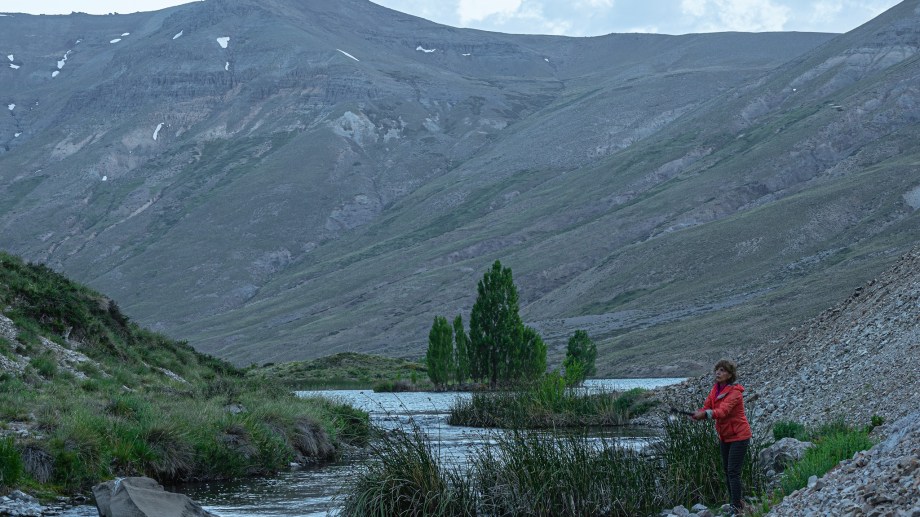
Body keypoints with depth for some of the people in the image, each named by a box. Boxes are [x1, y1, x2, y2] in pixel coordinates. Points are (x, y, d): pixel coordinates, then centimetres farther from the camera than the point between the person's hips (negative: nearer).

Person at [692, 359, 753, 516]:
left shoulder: (734, 391, -21)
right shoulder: (716, 389, 3)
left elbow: (723, 410, -34)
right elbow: (706, 407, -2)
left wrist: (705, 414, -49)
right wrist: (697, 414, -24)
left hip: (738, 436, -9)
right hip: (724, 436, 9)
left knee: (733, 472, -11)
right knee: (727, 470, 16)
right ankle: (737, 502, 29)